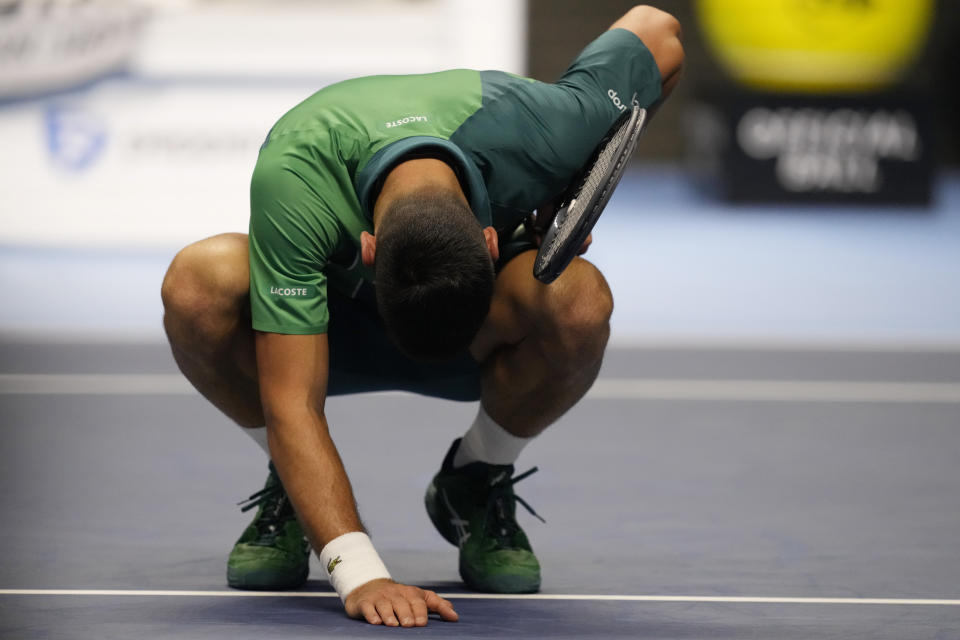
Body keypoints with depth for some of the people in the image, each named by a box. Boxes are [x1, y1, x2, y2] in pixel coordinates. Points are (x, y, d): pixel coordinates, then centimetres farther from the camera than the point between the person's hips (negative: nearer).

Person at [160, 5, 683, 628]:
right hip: (330, 322, -1)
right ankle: (293, 485, -5)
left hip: (485, 333, 1)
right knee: (197, 284, -34)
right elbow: (291, 407, -40)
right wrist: (360, 573, -51)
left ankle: (476, 485, -5)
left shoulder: (534, 128, -36)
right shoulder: (291, 178, -41)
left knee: (579, 300, -36)